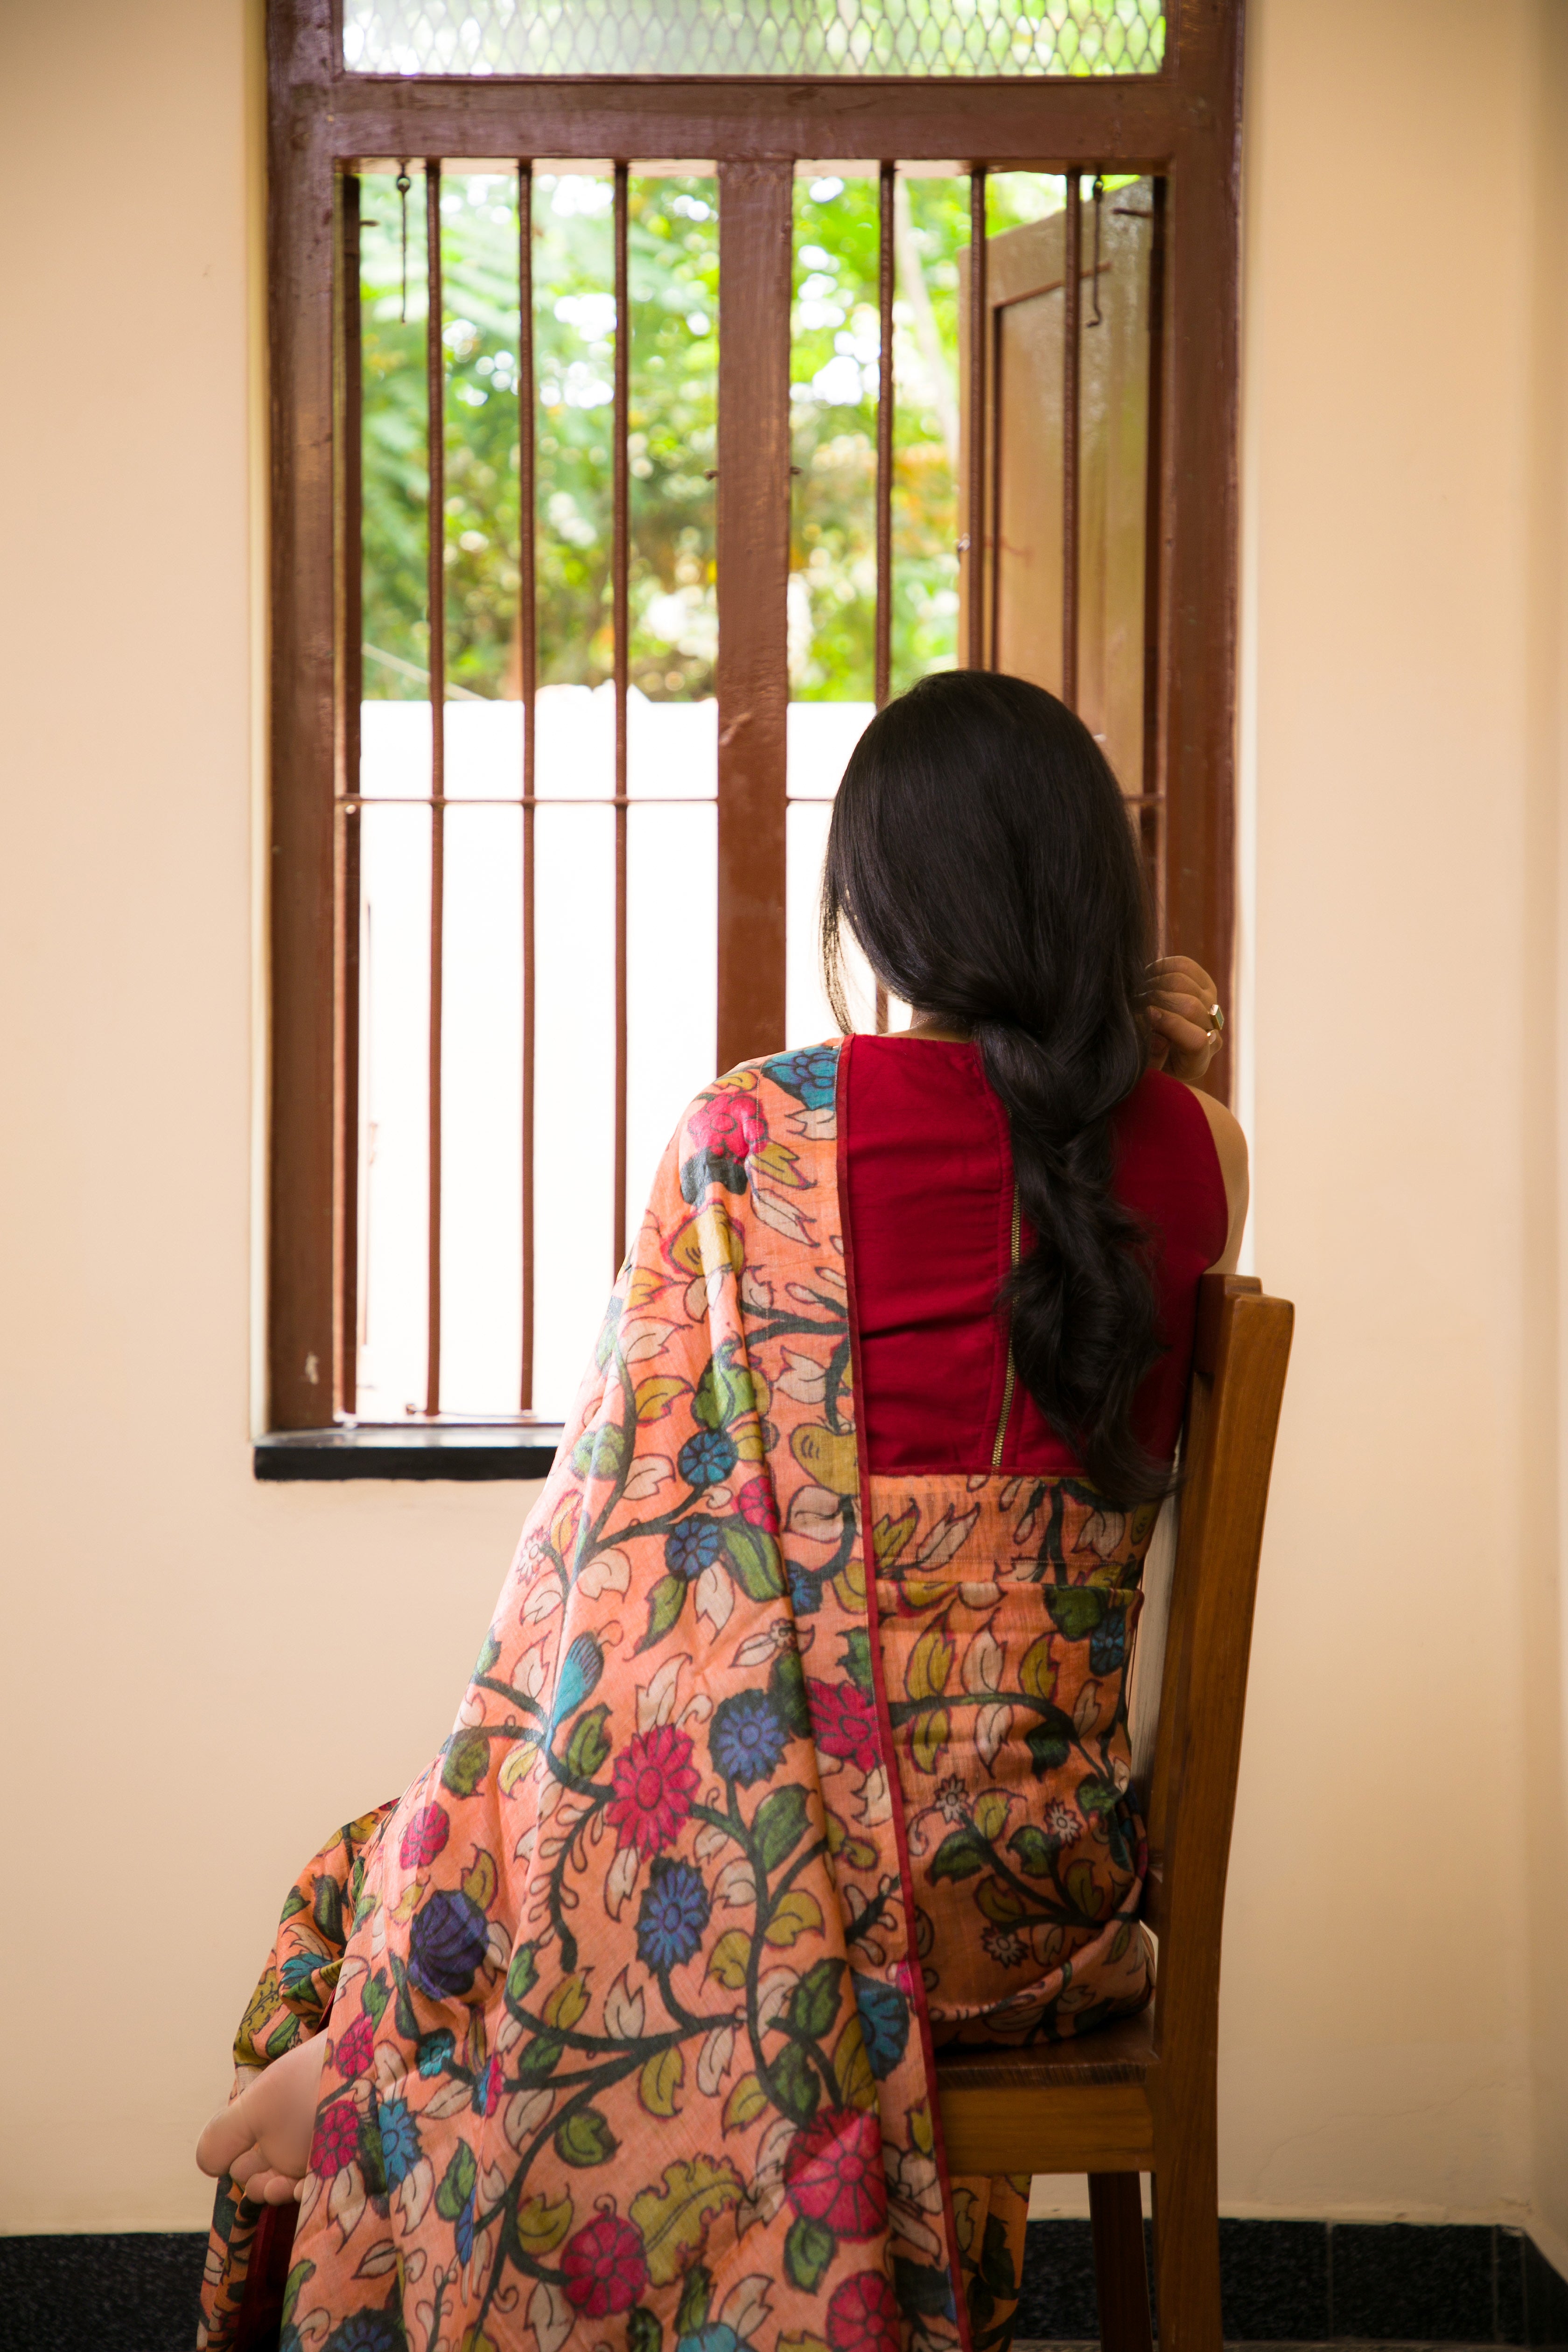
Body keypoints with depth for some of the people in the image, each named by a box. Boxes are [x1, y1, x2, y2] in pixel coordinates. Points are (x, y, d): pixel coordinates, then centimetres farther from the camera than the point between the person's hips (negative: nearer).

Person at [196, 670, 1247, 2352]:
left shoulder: (758, 1135, -10)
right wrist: (1164, 1077, 11)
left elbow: (641, 1526, -5)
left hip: (786, 1821, -4)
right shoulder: (1197, 1151, 1)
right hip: (1045, 1875, 5)